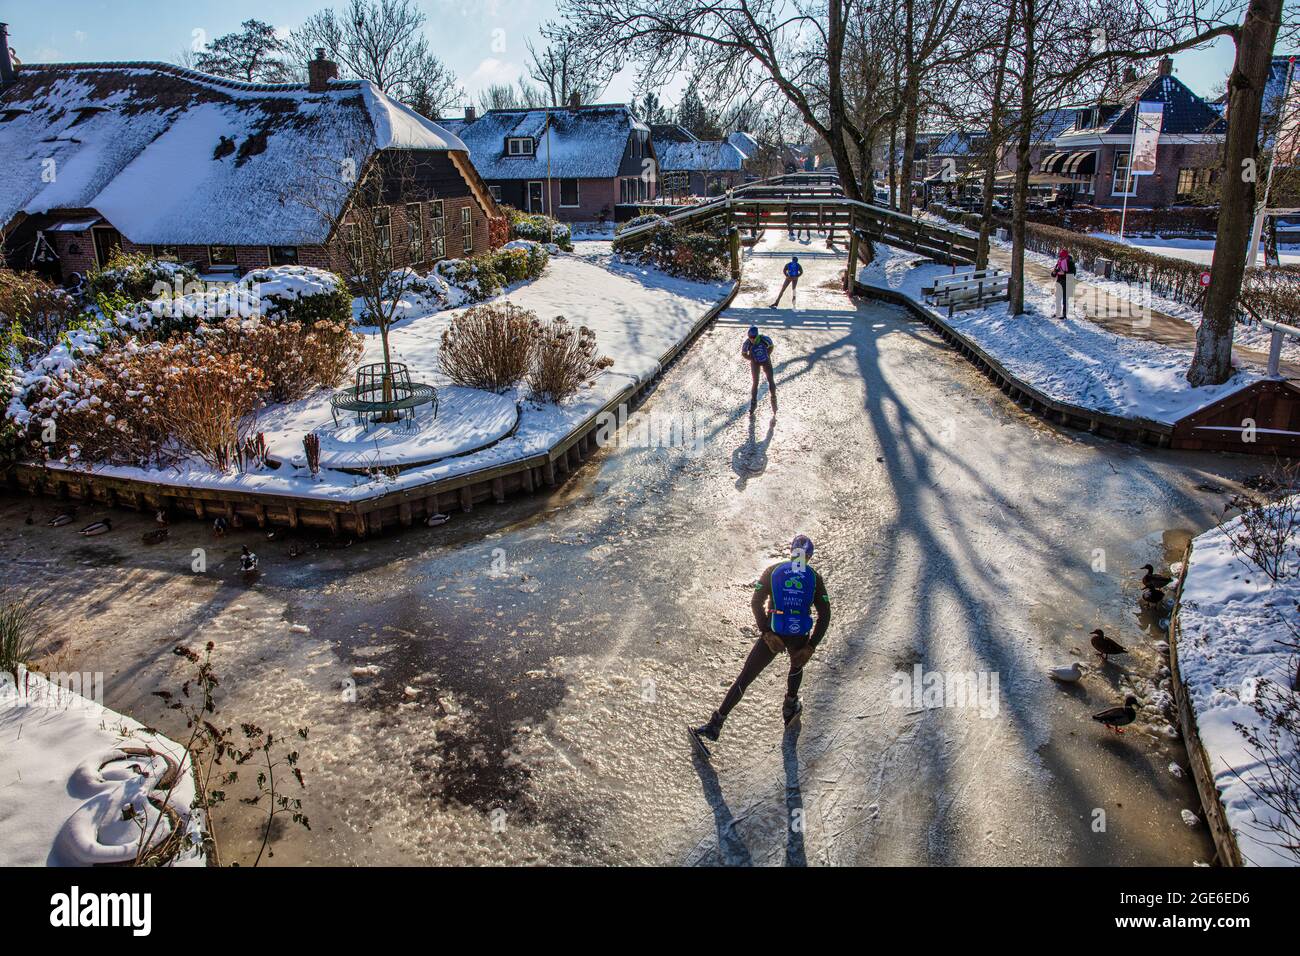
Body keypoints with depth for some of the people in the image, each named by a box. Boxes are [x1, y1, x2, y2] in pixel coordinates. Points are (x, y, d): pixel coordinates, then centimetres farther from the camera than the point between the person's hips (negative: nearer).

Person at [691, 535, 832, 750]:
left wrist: (766, 633, -9)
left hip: (772, 635, 0)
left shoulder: (773, 571, 1)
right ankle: (790, 707, 51)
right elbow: (824, 616, -3)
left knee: (743, 679, 6)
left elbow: (756, 602, -7)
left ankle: (715, 726, 5)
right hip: (799, 638, 1)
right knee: (797, 665, 36)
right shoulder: (815, 578, 2)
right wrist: (811, 647, -3)